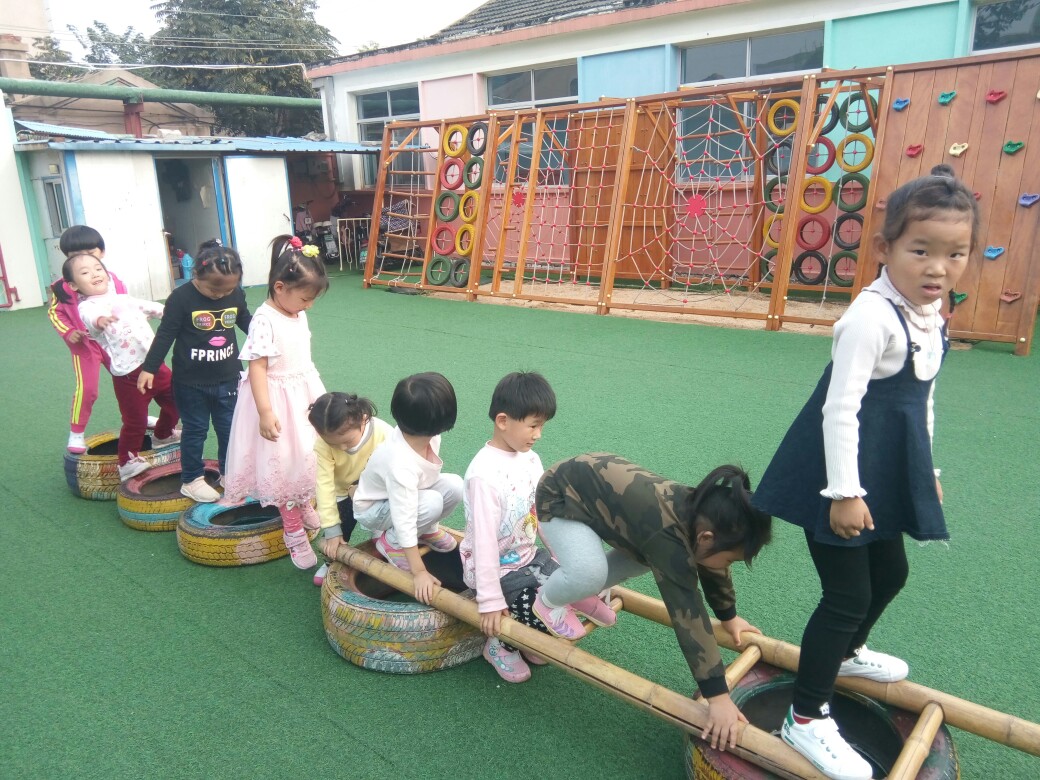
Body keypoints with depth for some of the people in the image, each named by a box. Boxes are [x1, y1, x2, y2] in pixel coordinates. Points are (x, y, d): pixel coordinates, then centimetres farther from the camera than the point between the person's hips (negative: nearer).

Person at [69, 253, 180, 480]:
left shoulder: (123, 299, 14)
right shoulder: (88, 307, -8)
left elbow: (150, 307, 30)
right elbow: (90, 317, -33)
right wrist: (99, 321, -56)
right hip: (128, 374, -7)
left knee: (175, 401, 21)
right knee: (135, 421, -3)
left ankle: (163, 435, 47)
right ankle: (127, 461, 18)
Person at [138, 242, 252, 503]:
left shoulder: (235, 294, -5)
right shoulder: (181, 298, -17)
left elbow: (248, 323, 14)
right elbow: (165, 335, -11)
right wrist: (149, 368, -10)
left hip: (227, 379, 4)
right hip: (191, 382, -4)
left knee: (229, 429, 13)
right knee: (195, 431, 9)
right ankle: (192, 480, 22)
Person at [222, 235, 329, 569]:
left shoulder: (298, 314, 3)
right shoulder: (265, 320, -21)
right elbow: (257, 368, -23)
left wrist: (318, 396, 20)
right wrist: (265, 413, -27)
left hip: (304, 396, 8)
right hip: (278, 401, -8)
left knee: (309, 457, 18)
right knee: (285, 465, 3)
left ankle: (305, 507, 40)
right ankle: (293, 531, 16)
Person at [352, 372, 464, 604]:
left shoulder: (425, 435, -24)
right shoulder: (401, 464, -43)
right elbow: (404, 521, -40)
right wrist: (419, 572, -37)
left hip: (410, 491, 7)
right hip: (373, 510, -7)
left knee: (454, 486, -16)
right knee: (431, 503, -32)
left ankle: (427, 530, 10)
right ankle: (390, 540, -5)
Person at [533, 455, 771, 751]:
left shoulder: (700, 510, -9)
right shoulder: (668, 534, -35)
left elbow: (713, 568, 12)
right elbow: (688, 615, -34)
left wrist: (729, 616, 24)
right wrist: (718, 697, -31)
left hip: (598, 477, 8)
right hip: (560, 497, -8)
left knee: (649, 556, 7)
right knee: (589, 574, -28)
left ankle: (580, 591, 24)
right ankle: (547, 601, 6)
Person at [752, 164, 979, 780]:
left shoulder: (931, 316, 6)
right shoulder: (872, 316, -24)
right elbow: (840, 408, -24)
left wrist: (925, 470, 22)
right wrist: (845, 492, -22)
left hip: (890, 471, 10)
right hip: (845, 472, -10)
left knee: (891, 573, 26)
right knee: (848, 593, -3)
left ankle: (847, 652, 55)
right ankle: (806, 719, 15)